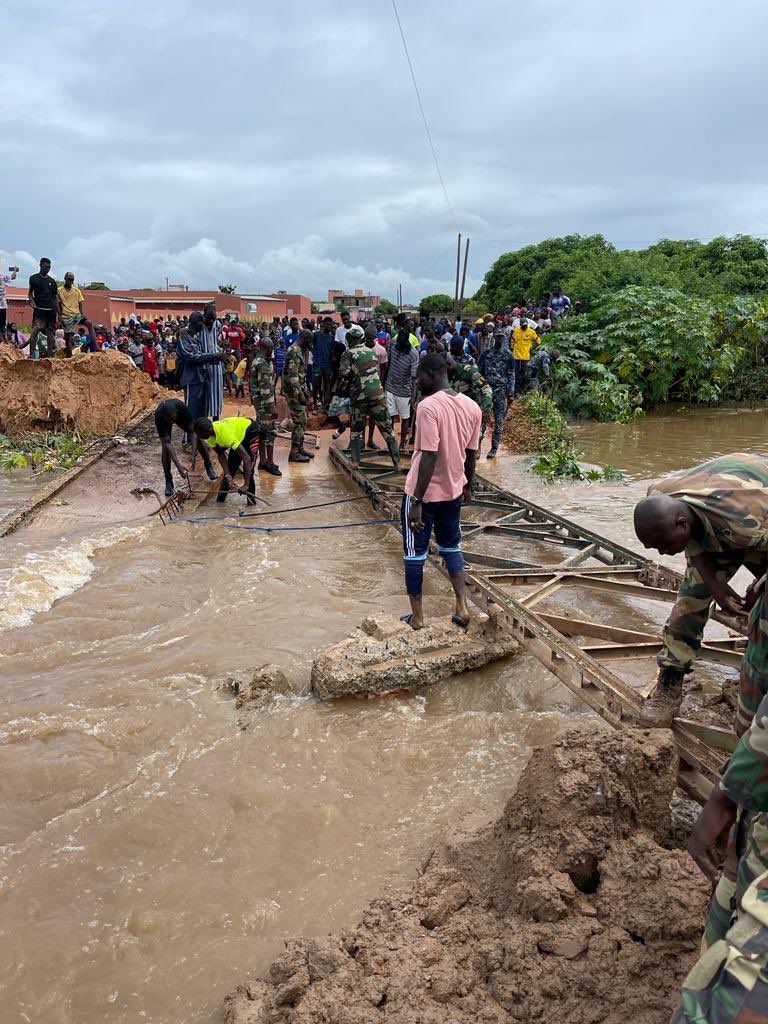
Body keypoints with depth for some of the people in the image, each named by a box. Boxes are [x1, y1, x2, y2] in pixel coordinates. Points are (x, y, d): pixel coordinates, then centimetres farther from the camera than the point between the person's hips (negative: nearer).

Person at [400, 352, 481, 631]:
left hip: (425, 493, -6)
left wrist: (417, 501, -22)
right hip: (453, 490, 6)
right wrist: (468, 485, 23)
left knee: (415, 552, 9)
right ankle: (462, 607, 19)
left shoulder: (429, 406, -21)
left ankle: (417, 617, 18)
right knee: (451, 546, 24)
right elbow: (471, 453, 9)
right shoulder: (472, 406, 0)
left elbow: (429, 457, -25)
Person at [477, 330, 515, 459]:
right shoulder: (486, 353, 8)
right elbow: (478, 371, 9)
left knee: (499, 420, 0)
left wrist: (510, 393, -2)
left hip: (501, 391, -1)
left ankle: (494, 448, 8)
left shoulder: (508, 355, 5)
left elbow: (511, 375, 4)